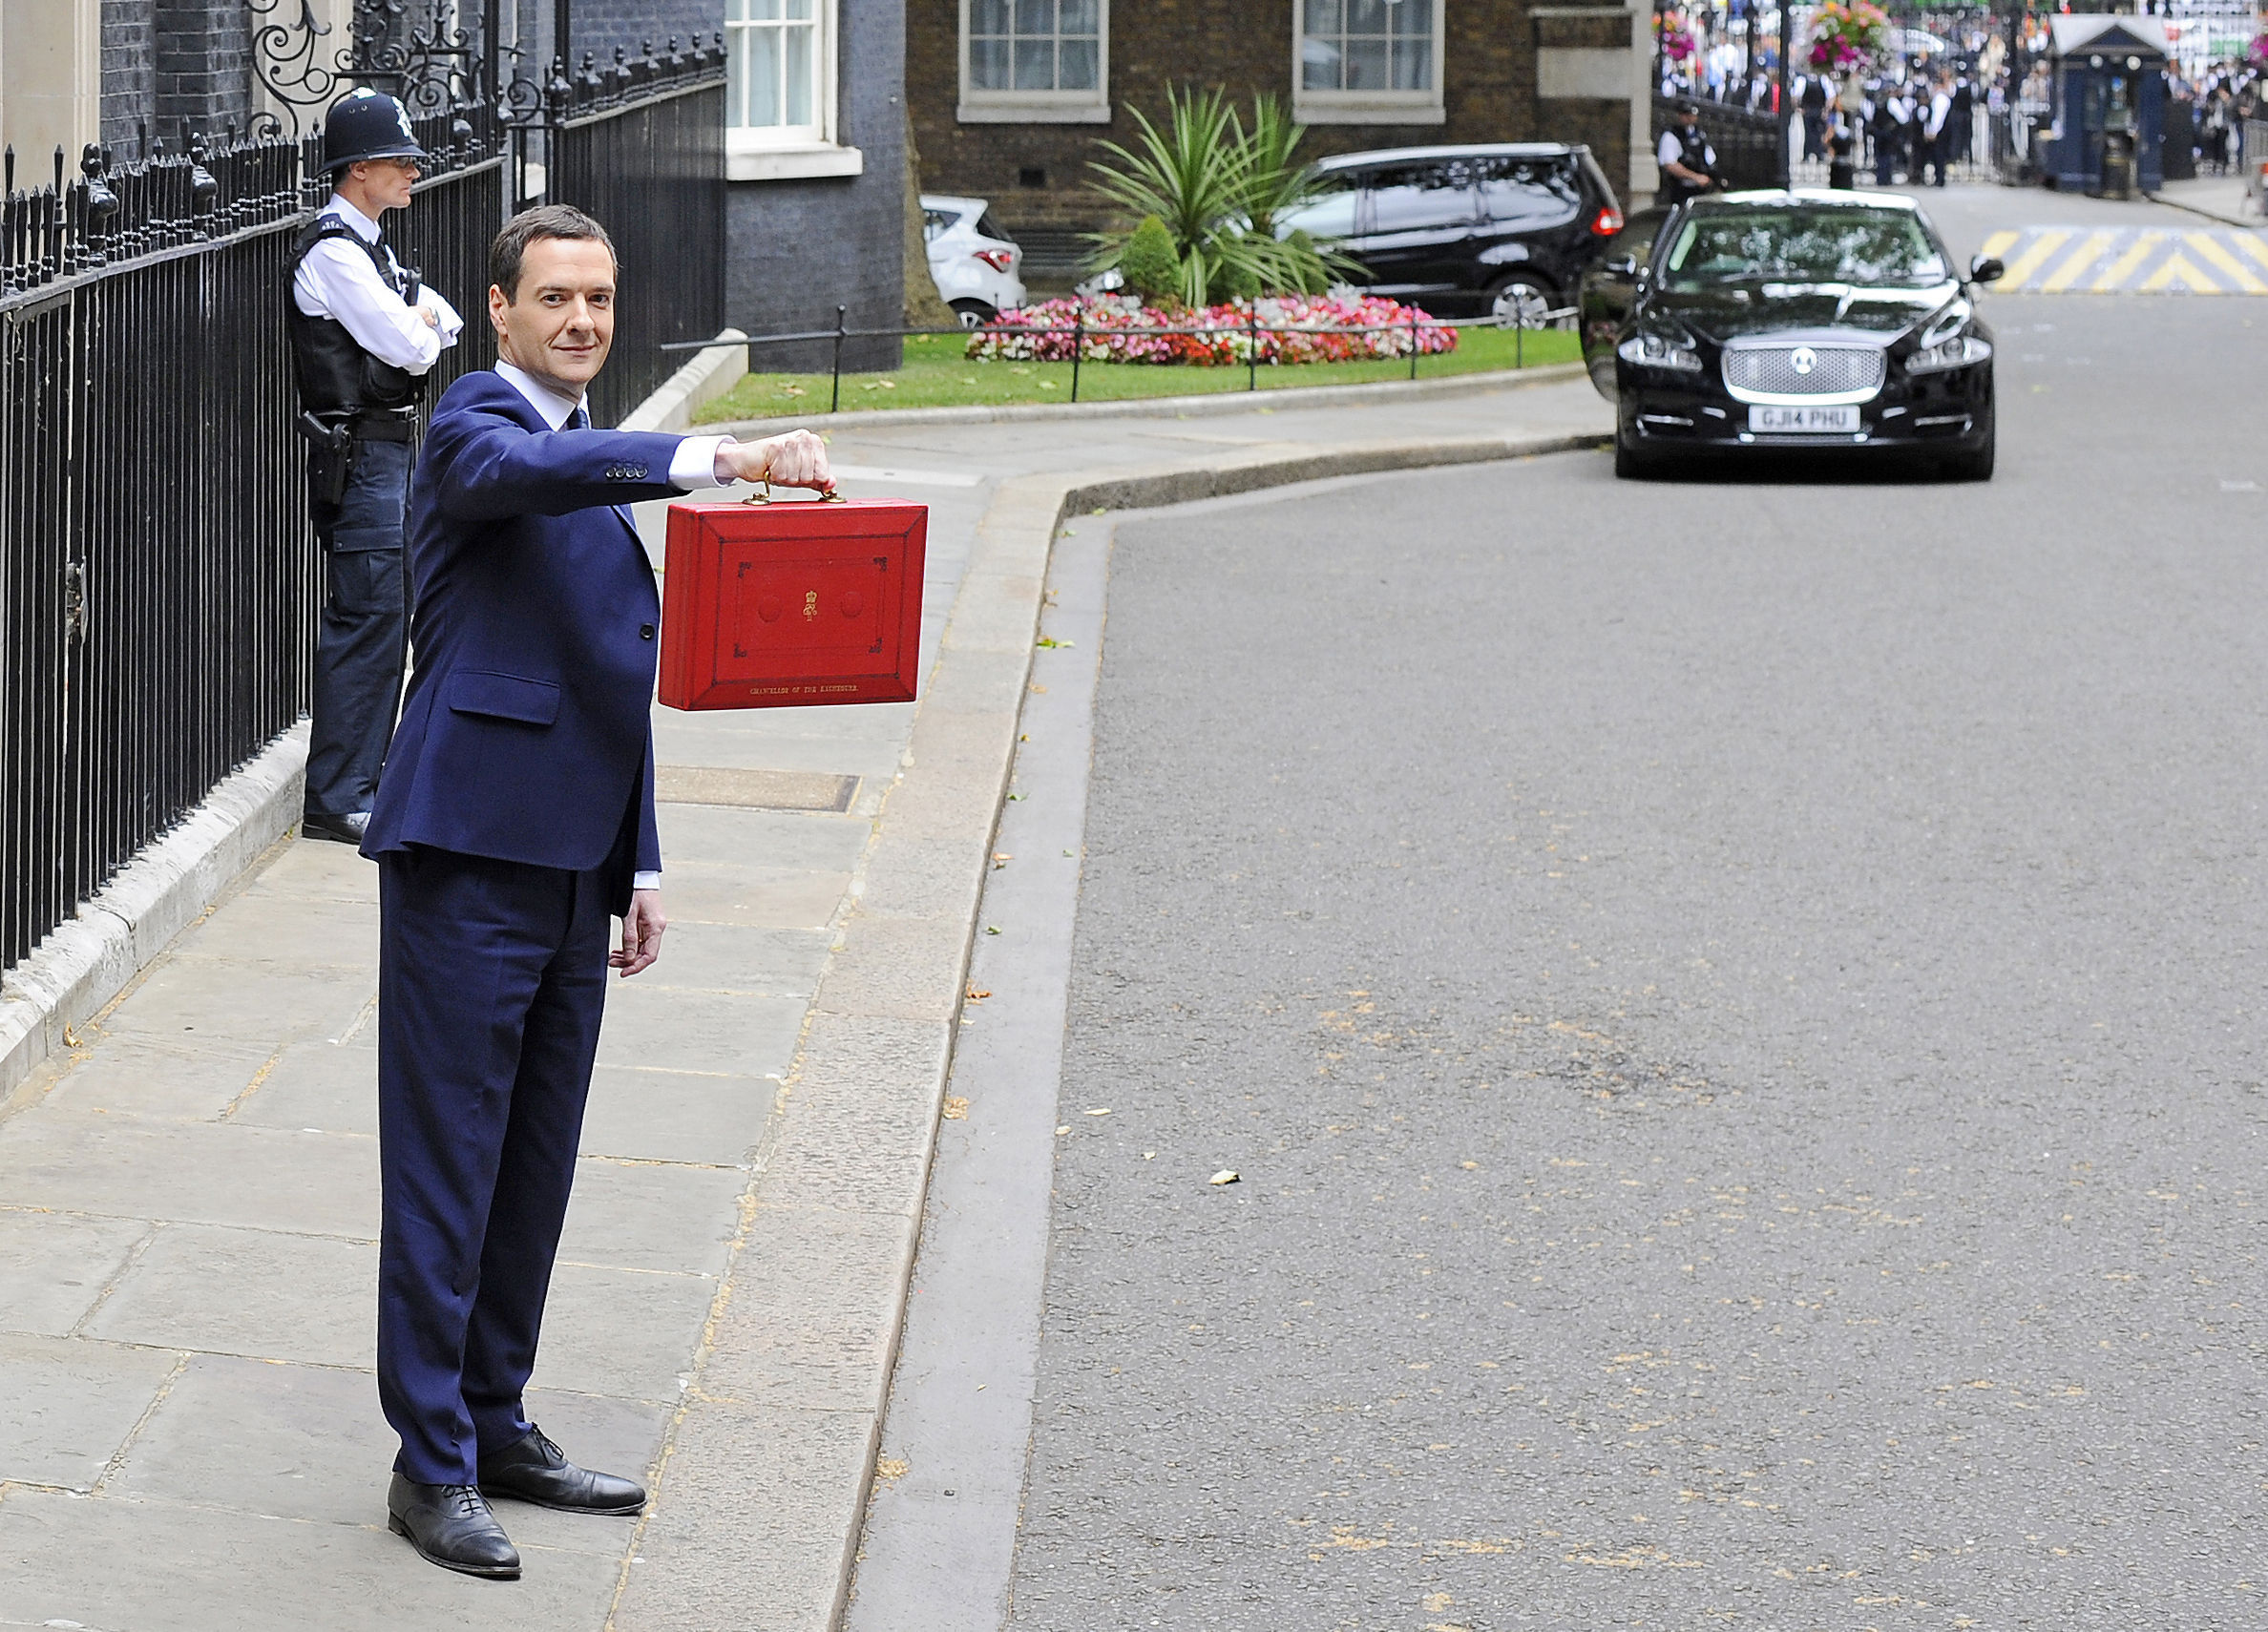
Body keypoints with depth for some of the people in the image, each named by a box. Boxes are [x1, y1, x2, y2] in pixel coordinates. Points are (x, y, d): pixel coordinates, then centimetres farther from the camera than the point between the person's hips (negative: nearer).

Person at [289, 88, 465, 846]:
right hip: (359, 452, -10)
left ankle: (365, 774, 24)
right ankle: (336, 798, -8)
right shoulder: (331, 251, -16)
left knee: (380, 613, 15)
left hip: (390, 452, 10)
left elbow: (445, 323, 17)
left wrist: (418, 323, -4)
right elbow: (410, 349, -20)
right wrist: (420, 330, 2)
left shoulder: (370, 244, 16)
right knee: (365, 618, -10)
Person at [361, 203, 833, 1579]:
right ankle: (433, 1466, 1)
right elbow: (537, 470, -33)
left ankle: (497, 1424, 25)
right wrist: (728, 459, -45)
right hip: (470, 857, -8)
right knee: (447, 1168, -4)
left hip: (571, 869, 8)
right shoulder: (477, 423, -7)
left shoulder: (603, 468, 20)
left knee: (537, 1166, 14)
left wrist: (642, 864, 20)